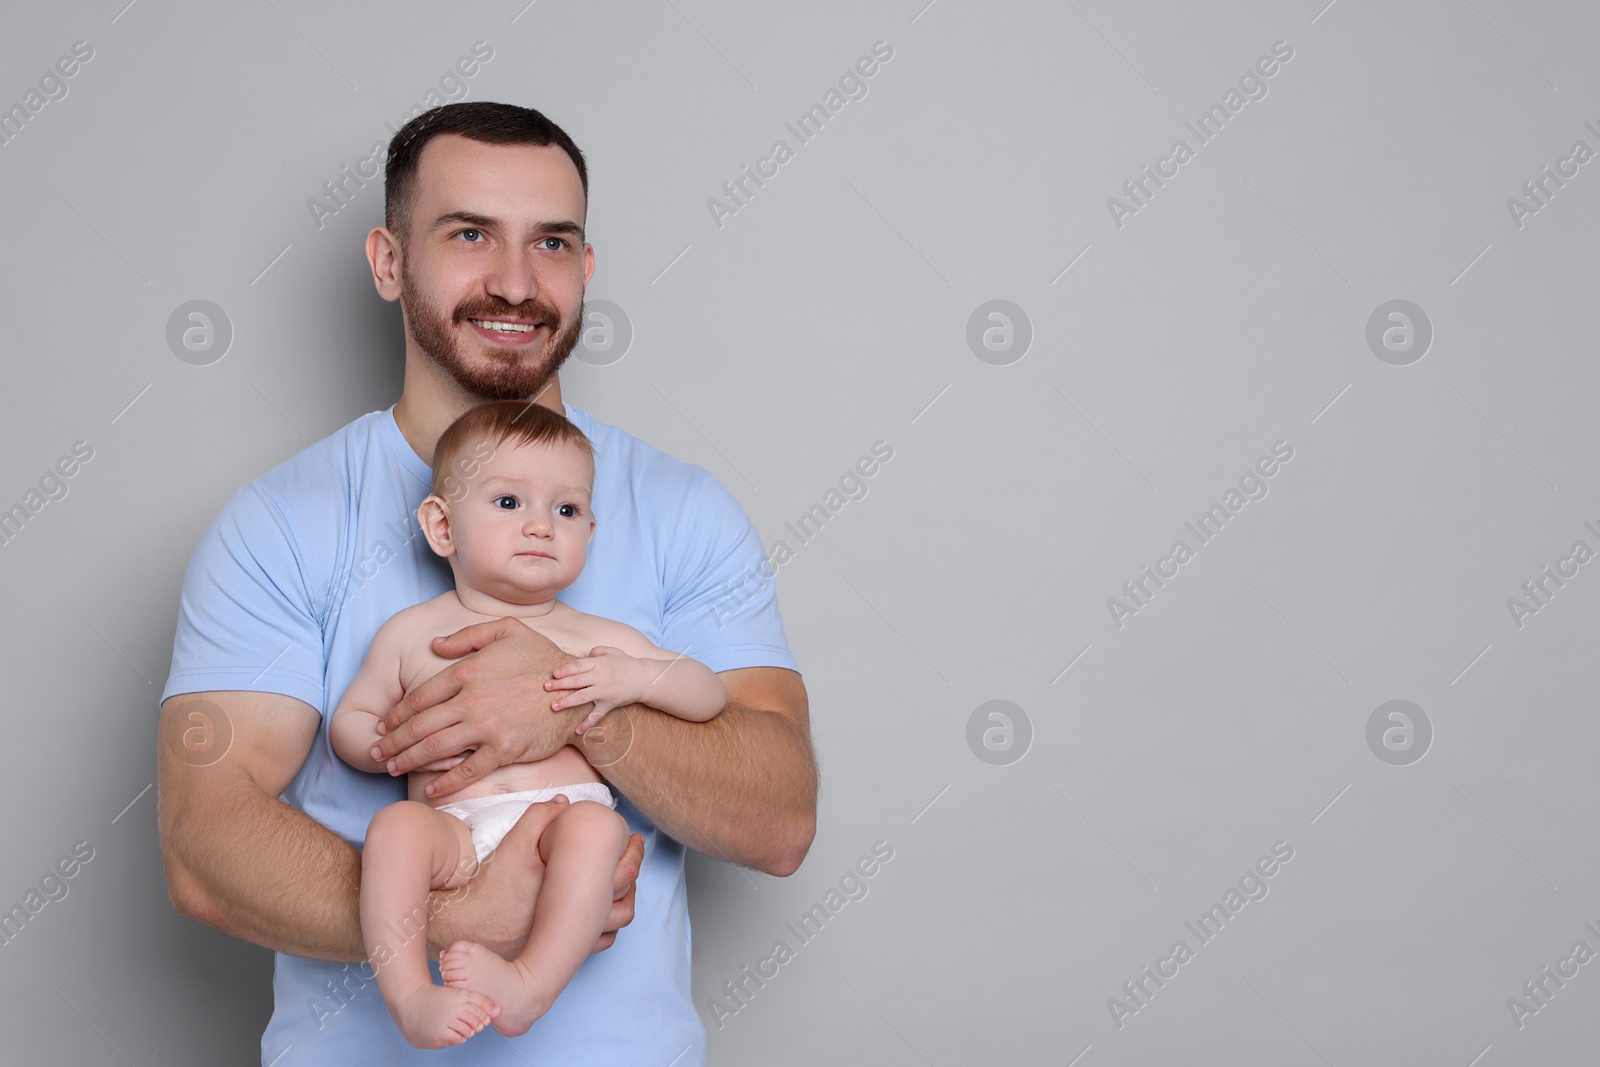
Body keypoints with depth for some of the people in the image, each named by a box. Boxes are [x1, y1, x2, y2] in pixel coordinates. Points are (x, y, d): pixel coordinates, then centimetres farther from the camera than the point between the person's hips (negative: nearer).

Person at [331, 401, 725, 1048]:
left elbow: (709, 695, 19)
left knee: (594, 825, -33)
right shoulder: (412, 634, 15)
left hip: (561, 821, 0)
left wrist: (635, 677, -2)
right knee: (396, 825, -31)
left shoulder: (597, 640, 17)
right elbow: (349, 721, 21)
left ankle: (531, 986, -39)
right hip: (454, 832, 0)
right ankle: (409, 998, -36)